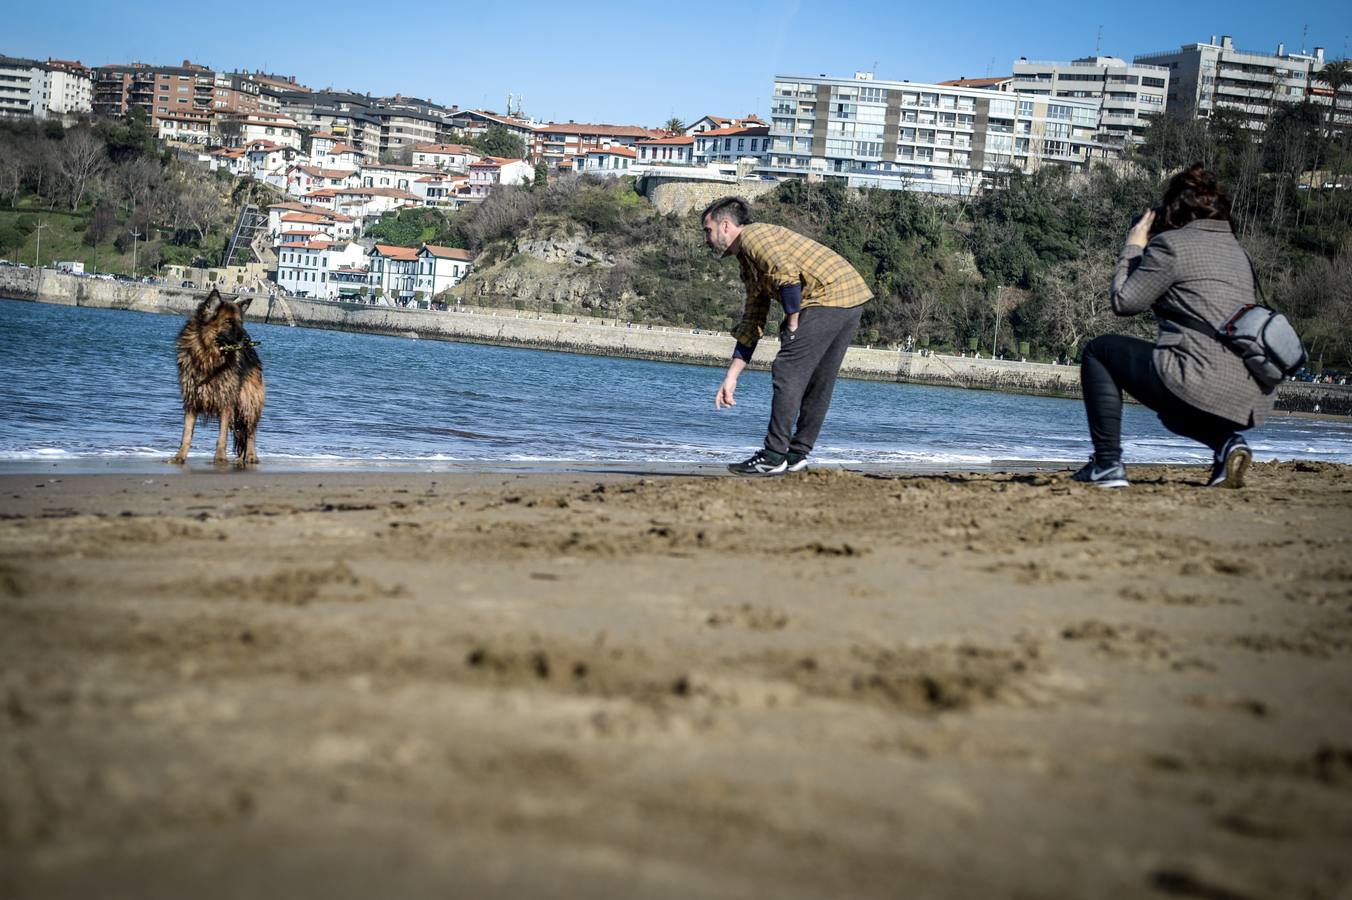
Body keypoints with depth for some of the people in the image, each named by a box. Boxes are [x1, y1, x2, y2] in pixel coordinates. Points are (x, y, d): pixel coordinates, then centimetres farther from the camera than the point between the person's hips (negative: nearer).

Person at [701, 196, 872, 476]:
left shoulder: (752, 235, -2)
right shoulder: (749, 264, 27)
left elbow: (788, 275, -19)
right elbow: (751, 325, 28)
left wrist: (792, 327, -10)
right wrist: (731, 377, 25)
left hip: (828, 294, -10)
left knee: (788, 372, -7)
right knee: (817, 381, 14)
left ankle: (774, 457, -6)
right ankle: (797, 454, 19)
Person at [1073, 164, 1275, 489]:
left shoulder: (1170, 243, -3)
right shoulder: (1236, 250, 20)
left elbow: (1123, 302, 1)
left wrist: (1133, 248, 16)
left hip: (1202, 386, -8)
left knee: (1099, 351, 14)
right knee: (1176, 412, 41)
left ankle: (1108, 466, 7)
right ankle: (1226, 443, 9)